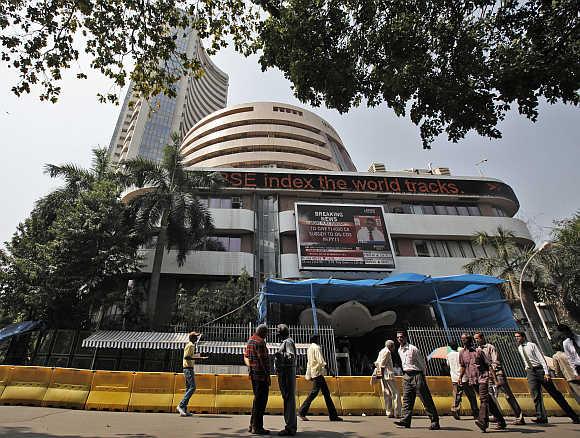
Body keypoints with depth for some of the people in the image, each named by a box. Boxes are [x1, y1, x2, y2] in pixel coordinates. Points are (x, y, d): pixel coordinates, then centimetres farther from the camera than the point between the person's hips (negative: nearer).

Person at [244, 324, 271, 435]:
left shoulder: (250, 341, 12)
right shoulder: (260, 342, -17)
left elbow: (246, 357, 18)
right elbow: (263, 359, -20)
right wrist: (267, 375, -15)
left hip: (253, 374, 10)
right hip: (261, 375, -10)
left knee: (257, 399, 19)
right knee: (261, 400, -1)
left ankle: (252, 425, 25)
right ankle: (257, 427, 6)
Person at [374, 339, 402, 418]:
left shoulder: (381, 352, 19)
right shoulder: (387, 352, -9)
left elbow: (376, 364, 20)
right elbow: (382, 364, -17)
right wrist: (382, 374, -17)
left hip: (383, 376, 9)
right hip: (388, 375, -9)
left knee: (387, 394, 9)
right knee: (395, 393, -3)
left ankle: (389, 413, 11)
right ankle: (397, 413, -3)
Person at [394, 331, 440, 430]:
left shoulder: (413, 349, -13)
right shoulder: (399, 350, 10)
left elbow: (422, 362, -5)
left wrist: (422, 375, 1)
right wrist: (405, 373, 19)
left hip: (417, 375, -7)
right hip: (406, 376, 7)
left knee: (426, 399, -1)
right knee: (406, 399, 5)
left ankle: (435, 421, 5)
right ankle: (406, 420, 9)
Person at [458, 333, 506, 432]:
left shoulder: (478, 351, -3)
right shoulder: (462, 353, 9)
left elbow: (488, 364, -1)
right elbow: (462, 366, 20)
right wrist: (460, 377, 13)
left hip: (482, 378, -4)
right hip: (472, 380, 5)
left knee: (483, 399, -16)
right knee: (488, 399, 12)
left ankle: (482, 422, -24)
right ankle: (500, 420, 23)